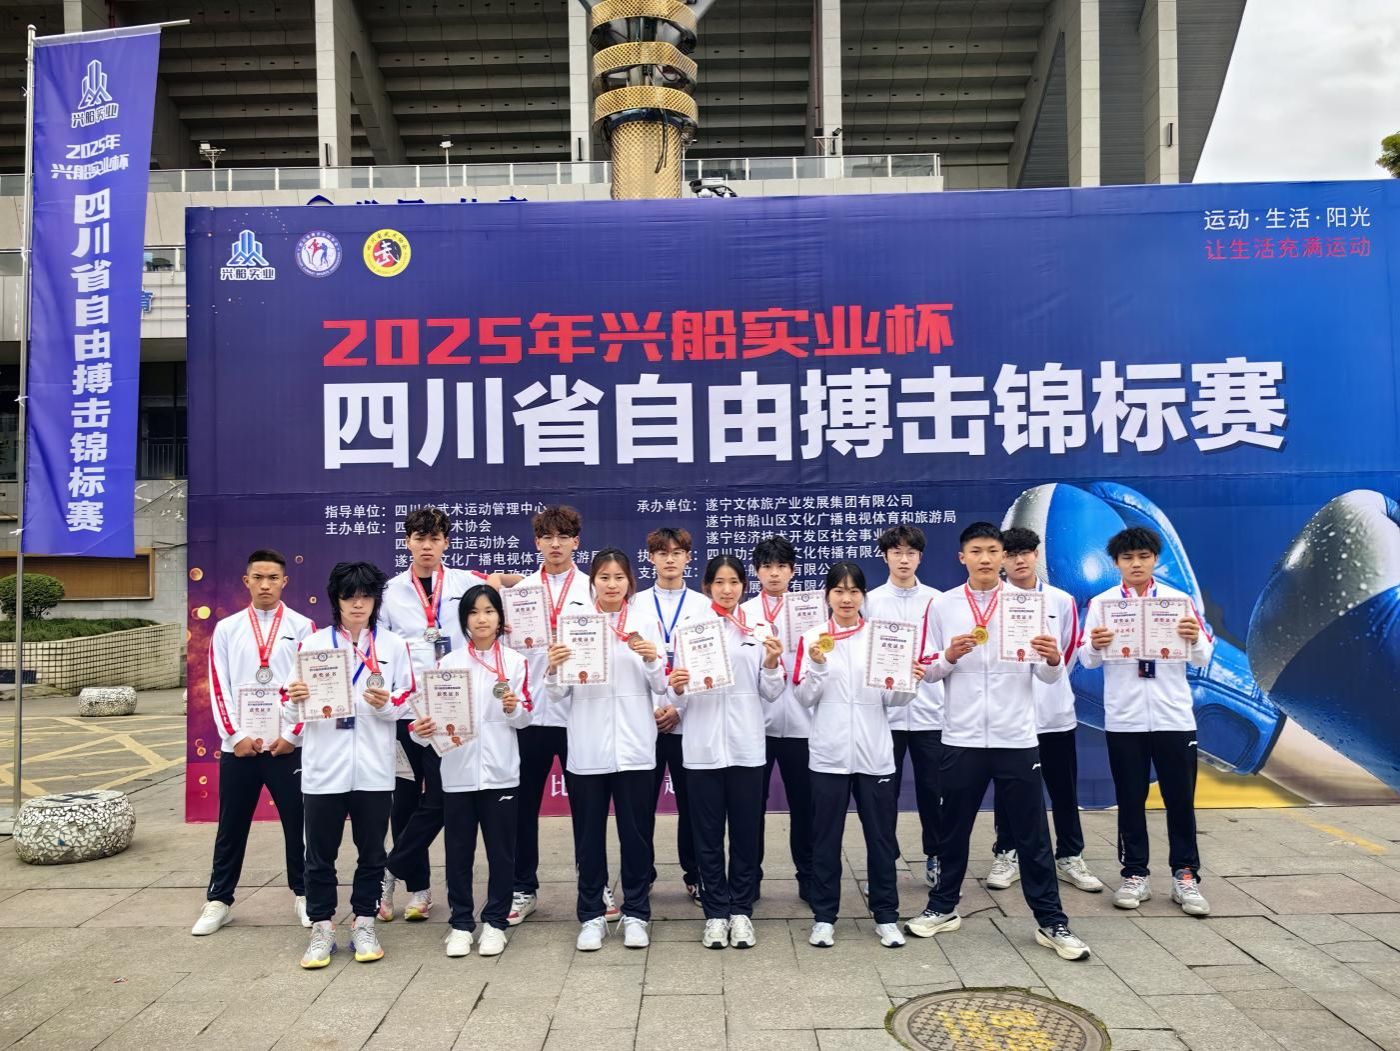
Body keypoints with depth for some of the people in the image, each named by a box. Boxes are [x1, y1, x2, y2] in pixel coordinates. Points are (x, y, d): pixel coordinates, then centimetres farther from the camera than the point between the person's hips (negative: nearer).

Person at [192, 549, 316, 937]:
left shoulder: (301, 627, 1)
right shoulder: (226, 629, 6)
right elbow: (219, 687, 3)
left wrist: (292, 734, -8)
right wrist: (236, 735, -6)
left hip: (288, 744, -1)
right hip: (238, 744, 1)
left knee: (297, 823, 7)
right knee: (231, 827, 10)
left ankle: (303, 894, 22)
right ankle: (218, 900, 23)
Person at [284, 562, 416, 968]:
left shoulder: (394, 645, 5)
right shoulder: (313, 643, 4)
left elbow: (409, 702, 3)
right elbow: (298, 705, 4)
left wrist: (386, 704, -17)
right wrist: (294, 698, -18)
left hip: (374, 768, 0)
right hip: (323, 767, 0)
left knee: (371, 852, 10)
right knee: (320, 854, 7)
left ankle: (364, 924, 24)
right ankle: (322, 928, 20)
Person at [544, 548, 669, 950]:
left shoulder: (646, 623, 4)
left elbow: (661, 688, 3)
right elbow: (557, 695, 1)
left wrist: (653, 660, -15)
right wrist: (553, 668, -19)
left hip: (634, 746, 0)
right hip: (587, 748, 0)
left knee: (636, 833, 7)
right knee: (589, 836, 8)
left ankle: (636, 914, 20)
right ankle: (591, 916, 20)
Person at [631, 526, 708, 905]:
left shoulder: (703, 605, 6)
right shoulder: (636, 604, 8)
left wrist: (681, 707, -9)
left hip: (688, 718, 0)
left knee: (690, 801, 5)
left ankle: (694, 874, 19)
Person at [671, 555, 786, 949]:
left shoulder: (761, 629, 6)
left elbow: (771, 694, 5)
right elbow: (680, 699, 4)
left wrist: (772, 664, -13)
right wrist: (677, 688, -18)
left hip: (746, 745, 1)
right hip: (703, 746, 0)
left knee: (746, 832, 6)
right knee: (708, 834, 5)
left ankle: (741, 911, 19)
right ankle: (715, 913, 17)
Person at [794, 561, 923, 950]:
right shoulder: (813, 638, 1)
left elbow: (893, 699, 3)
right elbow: (805, 698, -3)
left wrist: (910, 683, -16)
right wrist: (818, 665, -18)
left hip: (874, 754, 1)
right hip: (829, 755, -1)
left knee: (881, 837, 8)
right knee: (826, 838, 7)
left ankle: (886, 916, 21)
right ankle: (824, 917, 19)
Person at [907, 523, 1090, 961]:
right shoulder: (942, 605, 1)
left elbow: (1048, 675, 1)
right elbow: (928, 670, 3)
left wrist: (1053, 660, -21)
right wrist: (949, 656, -17)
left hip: (1016, 739, 0)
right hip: (962, 739, 1)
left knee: (1033, 834, 6)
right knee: (955, 830, 14)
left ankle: (1051, 923, 17)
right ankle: (943, 907, 29)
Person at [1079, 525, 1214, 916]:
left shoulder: (1180, 600, 2)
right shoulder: (1101, 603, 1)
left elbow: (1202, 659, 1)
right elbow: (1087, 660, -2)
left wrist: (1196, 639, -21)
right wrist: (1095, 646, -25)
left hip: (1174, 716, 0)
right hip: (1124, 719, 0)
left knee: (1181, 799, 6)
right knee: (1130, 800, 8)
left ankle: (1186, 876, 18)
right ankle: (1135, 874, 19)